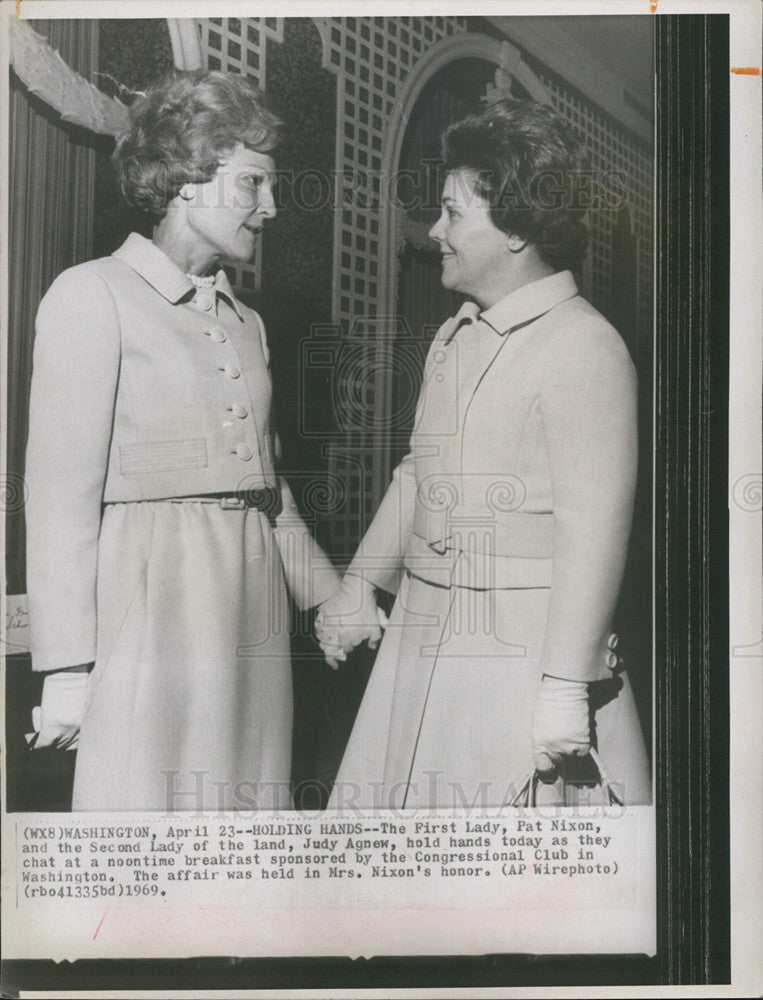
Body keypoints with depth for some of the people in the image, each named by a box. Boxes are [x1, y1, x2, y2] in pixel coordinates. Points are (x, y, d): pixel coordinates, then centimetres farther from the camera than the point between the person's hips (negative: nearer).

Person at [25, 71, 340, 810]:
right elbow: (61, 495, -8)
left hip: (251, 603, 6)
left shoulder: (244, 322, 18)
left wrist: (330, 596, 17)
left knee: (243, 790, 6)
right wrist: (67, 666, -12)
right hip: (150, 597, -6)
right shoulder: (93, 297, -2)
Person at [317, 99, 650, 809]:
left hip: (524, 654, -8)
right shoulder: (454, 337, 12)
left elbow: (593, 534, -19)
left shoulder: (582, 347, -15)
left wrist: (565, 688, -19)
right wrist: (360, 583, 19)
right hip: (421, 640, 8)